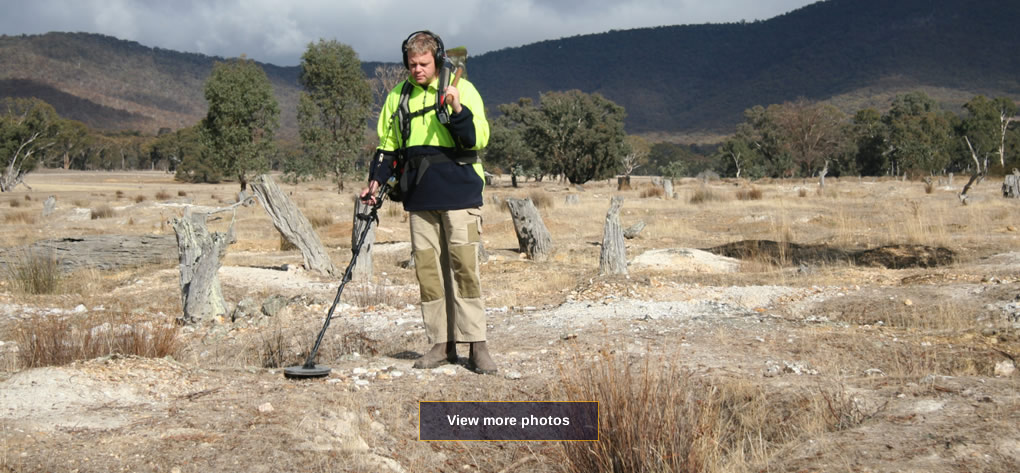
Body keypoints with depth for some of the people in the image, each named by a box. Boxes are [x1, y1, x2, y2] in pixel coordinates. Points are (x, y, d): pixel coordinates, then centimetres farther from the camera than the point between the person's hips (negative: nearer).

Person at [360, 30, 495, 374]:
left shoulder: (462, 89, 0)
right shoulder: (398, 96, 12)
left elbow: (479, 140, -7)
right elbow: (388, 145, 19)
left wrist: (458, 112, -23)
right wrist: (376, 180, 4)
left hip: (459, 191, -4)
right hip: (419, 195, 4)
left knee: (464, 266, -6)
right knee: (427, 269, 3)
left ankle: (476, 344, -1)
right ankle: (441, 344, 10)